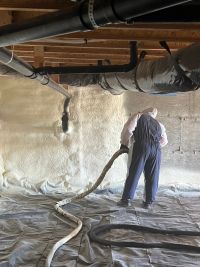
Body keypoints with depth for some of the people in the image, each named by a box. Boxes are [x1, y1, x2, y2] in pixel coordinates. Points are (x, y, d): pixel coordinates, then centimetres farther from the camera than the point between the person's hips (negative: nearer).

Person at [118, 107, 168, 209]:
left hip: (142, 147, -3)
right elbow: (164, 140, 25)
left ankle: (126, 199, 1)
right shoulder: (159, 124, 27)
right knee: (152, 177, 9)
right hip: (156, 149, 4)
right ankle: (148, 202, 10)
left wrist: (124, 143, 11)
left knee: (133, 174, 0)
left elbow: (128, 129, 2)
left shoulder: (139, 116, 15)